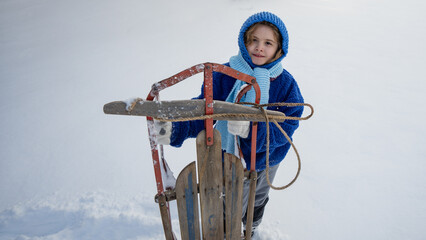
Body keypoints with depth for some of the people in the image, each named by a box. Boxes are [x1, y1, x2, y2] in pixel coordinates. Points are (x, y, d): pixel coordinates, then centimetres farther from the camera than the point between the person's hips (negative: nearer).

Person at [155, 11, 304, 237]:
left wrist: (251, 129, -44)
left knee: (258, 201, 33)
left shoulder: (286, 83, -19)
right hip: (232, 160, -2)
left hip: (267, 160, 3)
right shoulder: (225, 75, -22)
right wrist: (175, 128, -43)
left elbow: (286, 127, -25)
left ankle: (251, 229, 66)